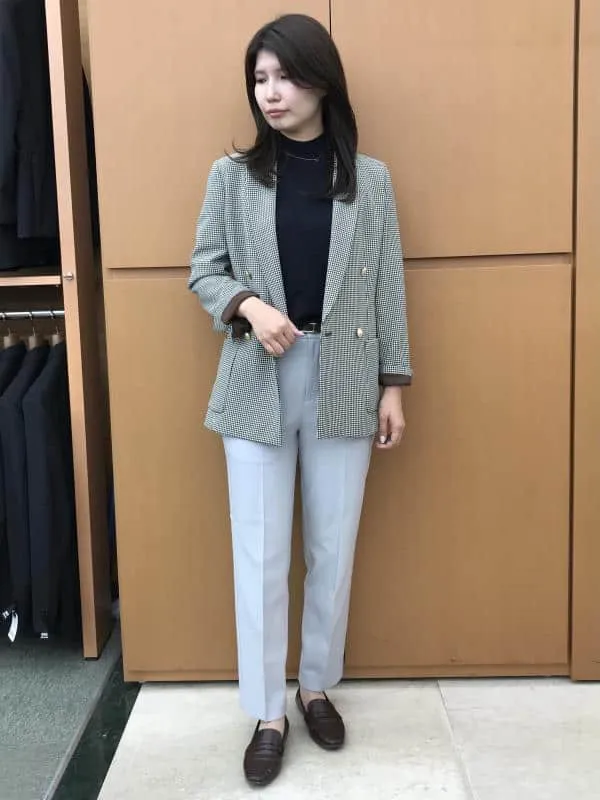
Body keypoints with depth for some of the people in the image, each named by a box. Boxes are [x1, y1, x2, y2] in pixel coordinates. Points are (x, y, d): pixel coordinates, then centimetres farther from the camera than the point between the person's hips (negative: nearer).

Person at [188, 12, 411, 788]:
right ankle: (267, 715, 19)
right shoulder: (232, 174, 1)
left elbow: (388, 287, 4)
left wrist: (393, 383, 1)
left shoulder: (369, 179, 3)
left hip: (343, 381, 1)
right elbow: (203, 271, 4)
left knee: (333, 550, 10)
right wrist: (249, 306, -16)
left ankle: (318, 687, 32)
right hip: (258, 382, 0)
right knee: (260, 557, 3)